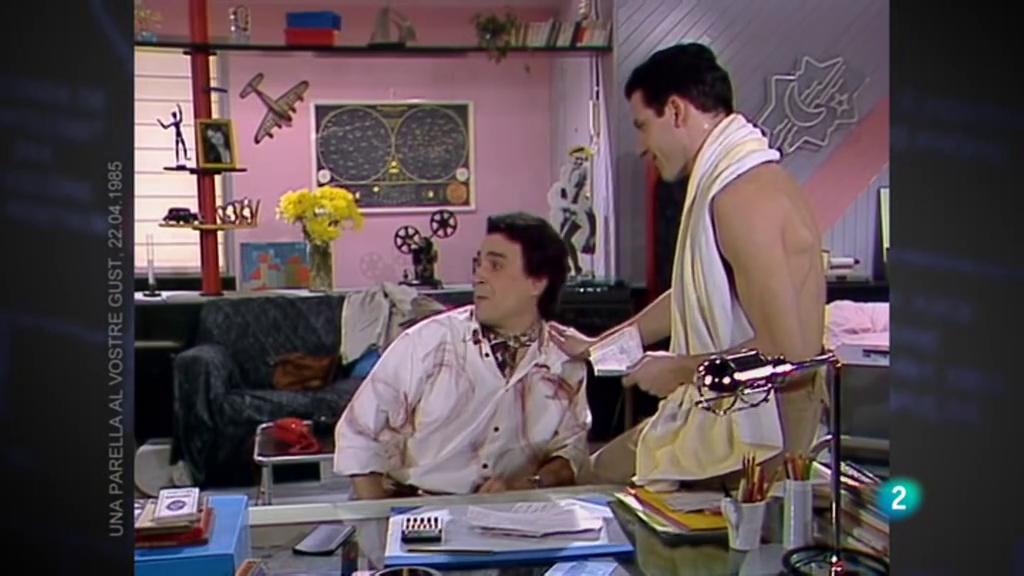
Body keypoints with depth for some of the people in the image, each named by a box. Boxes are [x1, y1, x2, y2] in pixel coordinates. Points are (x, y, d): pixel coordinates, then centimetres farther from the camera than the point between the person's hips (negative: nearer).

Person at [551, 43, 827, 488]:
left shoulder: (747, 195, -24)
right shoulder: (723, 183, 9)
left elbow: (789, 352, -29)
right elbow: (692, 298, 23)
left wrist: (678, 370, -15)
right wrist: (597, 346, 27)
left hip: (749, 442, -10)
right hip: (716, 410, 10)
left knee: (599, 485, -4)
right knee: (599, 469, 18)